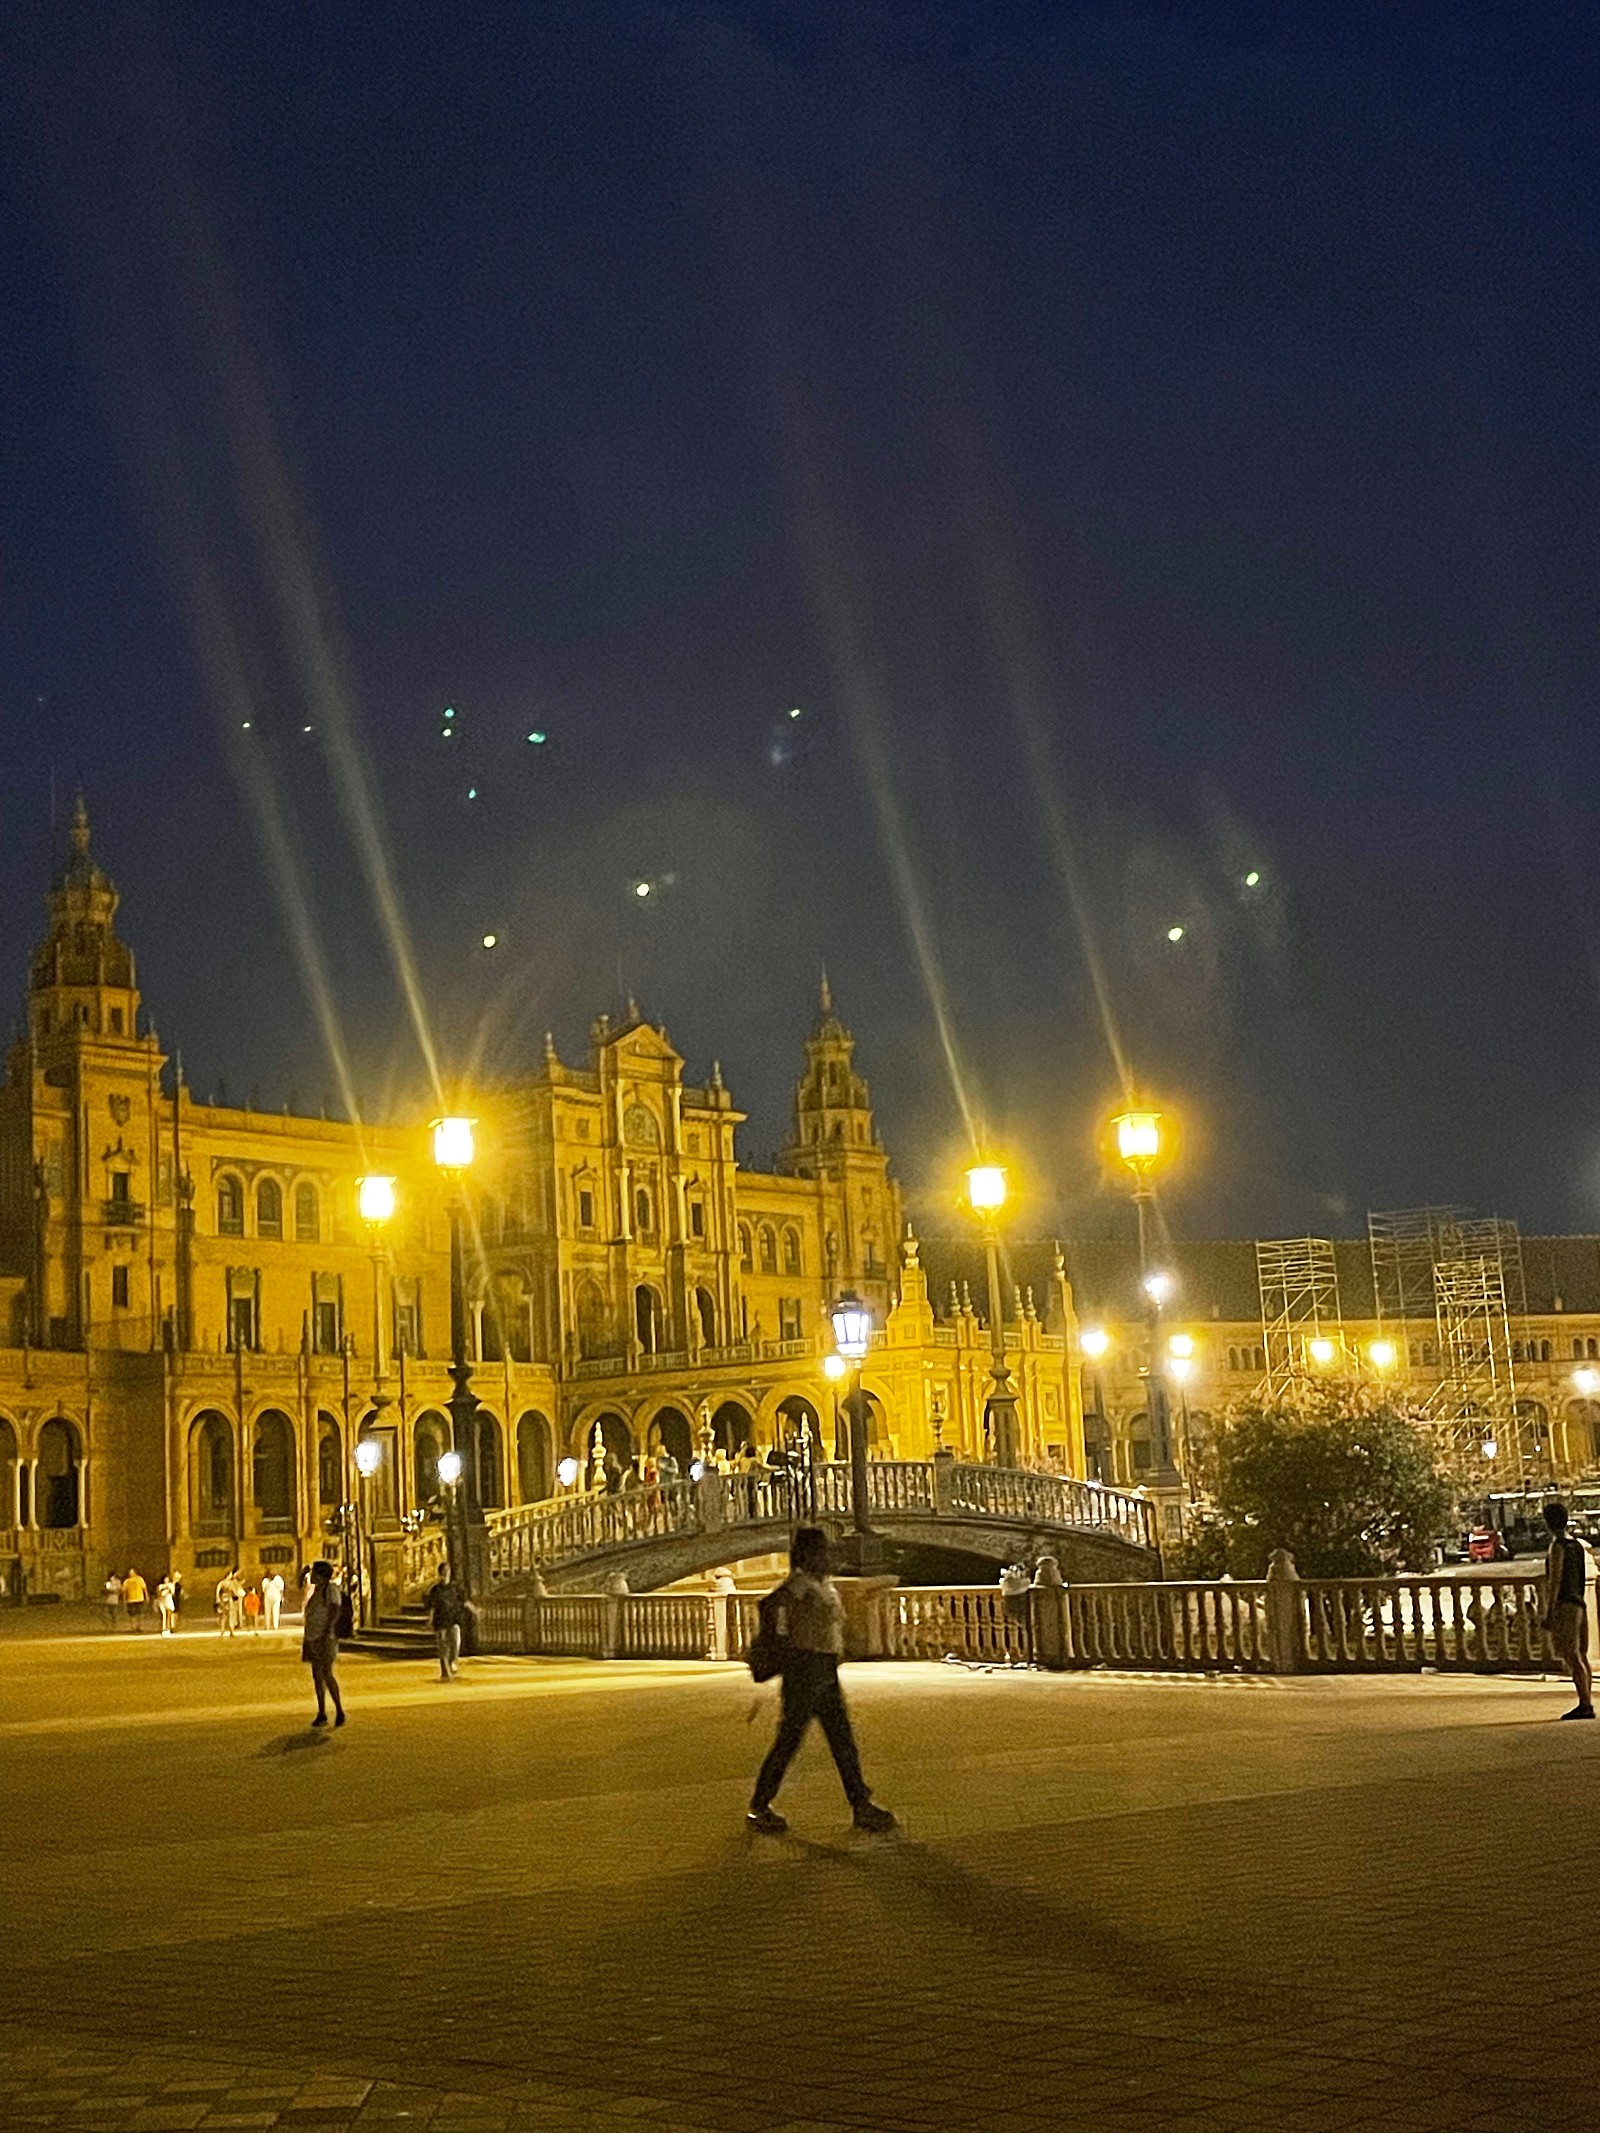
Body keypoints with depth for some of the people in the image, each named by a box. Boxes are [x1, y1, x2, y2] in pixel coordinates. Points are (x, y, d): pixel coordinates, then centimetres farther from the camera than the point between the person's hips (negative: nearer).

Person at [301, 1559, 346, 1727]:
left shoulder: (331, 1589, -10)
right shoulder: (316, 1590, 16)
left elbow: (334, 1612, -19)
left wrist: (327, 1632, -27)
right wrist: (306, 1639, 19)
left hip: (325, 1639, -9)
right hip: (313, 1639, 9)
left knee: (327, 1675, -12)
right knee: (317, 1676, 7)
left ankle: (339, 1711, -2)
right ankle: (321, 1714, 10)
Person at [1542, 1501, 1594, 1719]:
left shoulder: (1558, 1546, -12)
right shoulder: (1577, 1544, 14)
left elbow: (1555, 1581, -16)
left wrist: (1549, 1613, -16)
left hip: (1564, 1605, -9)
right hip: (1579, 1604, 9)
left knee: (1573, 1657, -10)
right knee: (1581, 1656, 10)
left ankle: (1584, 1704, -13)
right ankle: (1587, 1704, 12)